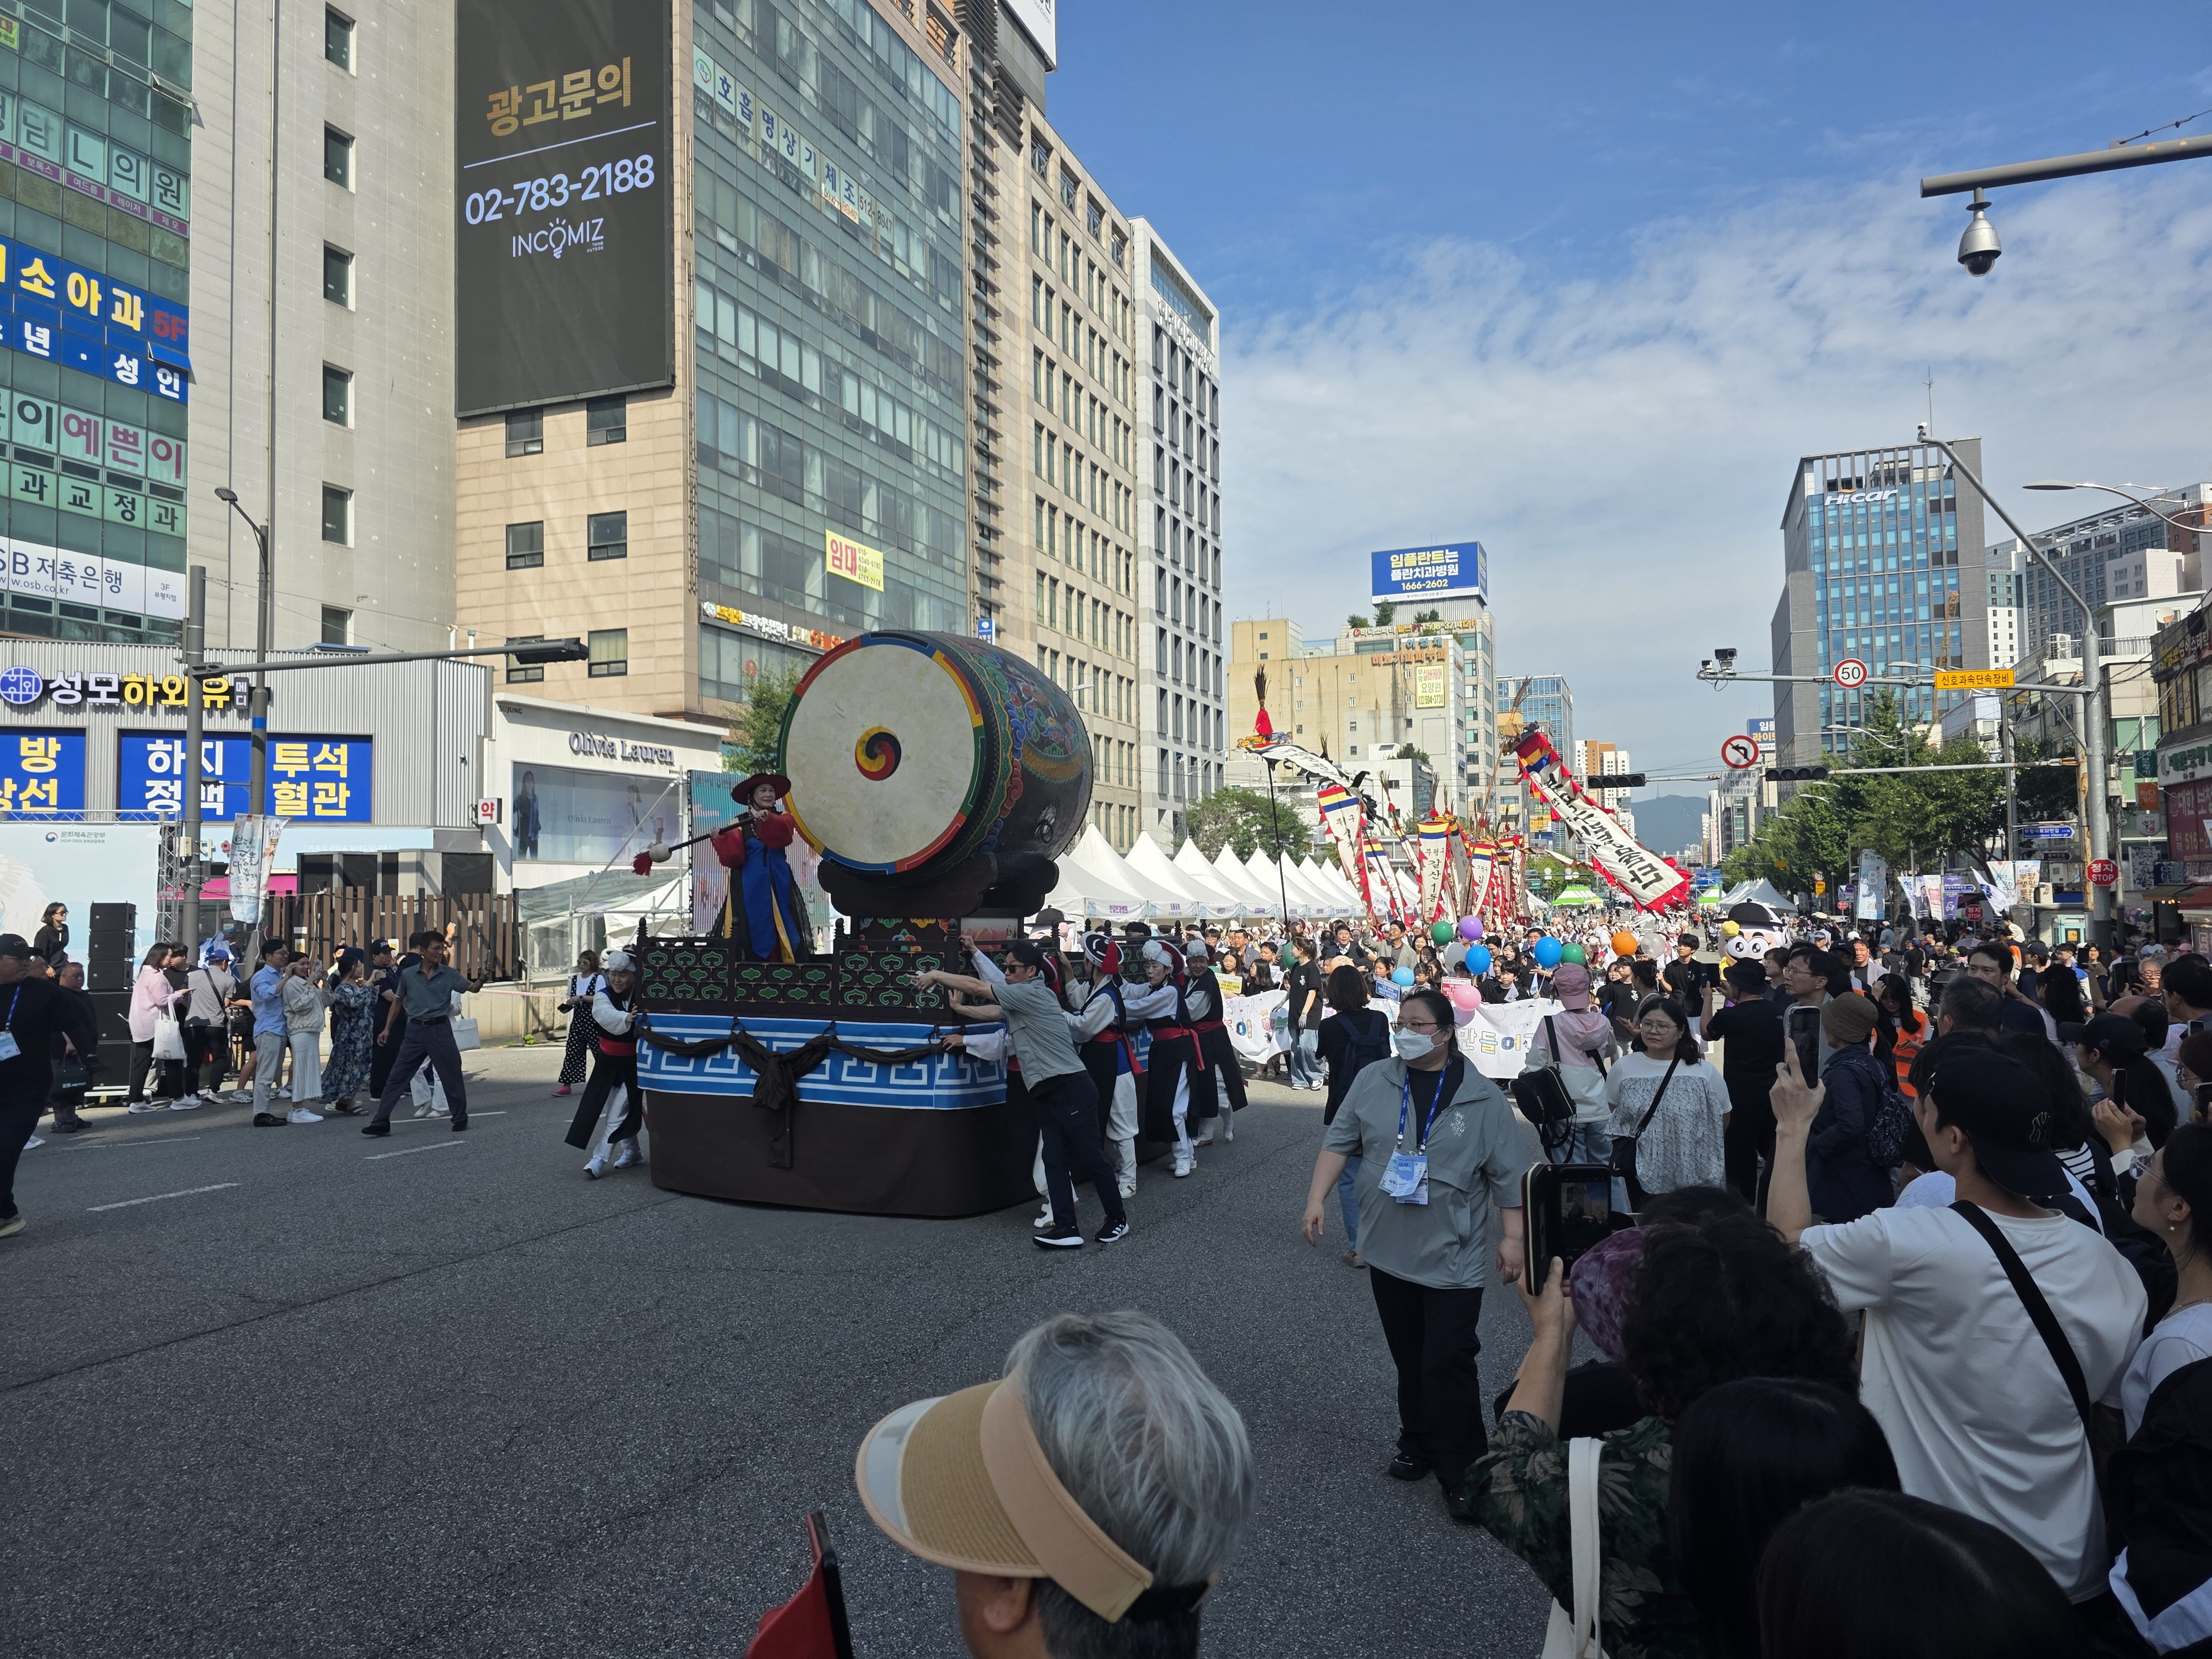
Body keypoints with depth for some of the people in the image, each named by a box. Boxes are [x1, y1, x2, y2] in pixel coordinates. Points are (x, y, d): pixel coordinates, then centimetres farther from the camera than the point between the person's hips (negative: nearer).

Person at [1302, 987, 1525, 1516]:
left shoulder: (1482, 1098, -6)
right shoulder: (1372, 1082, 0)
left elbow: (1506, 1175, -2)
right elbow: (1339, 1142, 3)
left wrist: (1512, 1237, -4)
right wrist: (1317, 1199, -5)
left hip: (1451, 1258, -3)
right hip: (1389, 1252, 3)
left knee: (1447, 1364, -4)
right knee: (1409, 1360, 15)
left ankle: (1460, 1472, 8)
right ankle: (1418, 1445, 32)